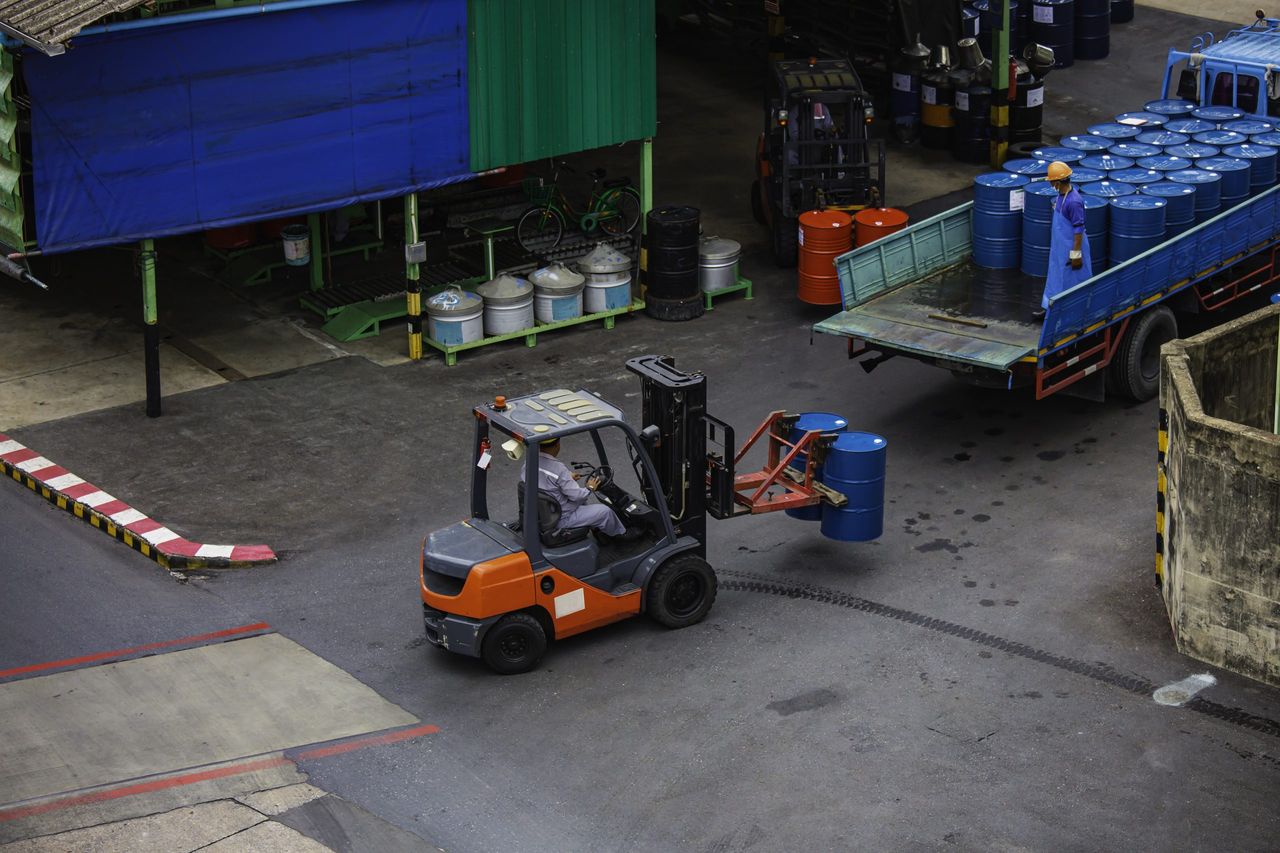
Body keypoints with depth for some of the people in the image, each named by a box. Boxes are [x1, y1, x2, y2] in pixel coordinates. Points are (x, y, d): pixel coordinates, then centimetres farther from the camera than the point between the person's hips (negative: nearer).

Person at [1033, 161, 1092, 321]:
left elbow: (1079, 230, -23)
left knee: (1074, 280, 5)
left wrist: (1076, 254, -20)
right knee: (1055, 277, 17)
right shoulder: (1061, 195, 1)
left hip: (1070, 248, -9)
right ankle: (1048, 307, 28)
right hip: (1059, 247, 9)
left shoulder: (1073, 201, -28)